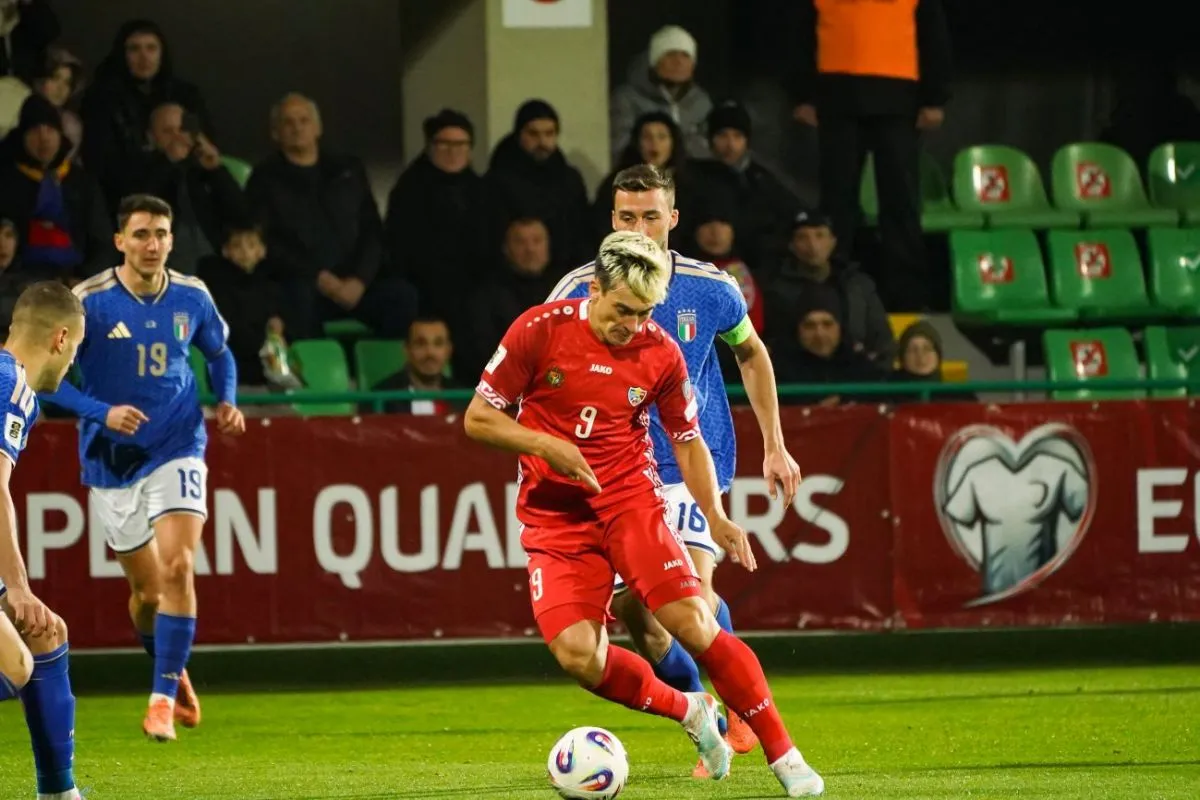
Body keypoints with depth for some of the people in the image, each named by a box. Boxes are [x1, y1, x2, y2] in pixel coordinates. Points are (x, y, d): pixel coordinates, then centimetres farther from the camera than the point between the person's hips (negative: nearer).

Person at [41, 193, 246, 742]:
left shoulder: (192, 297, -2)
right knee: (148, 590, 8)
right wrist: (103, 413, -23)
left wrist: (226, 402, -1)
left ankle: (163, 698, -12)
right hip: (112, 460, -1)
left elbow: (219, 353, 17)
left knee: (177, 568, -19)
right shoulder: (89, 302, -12)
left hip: (177, 450, 1)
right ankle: (173, 674, 37)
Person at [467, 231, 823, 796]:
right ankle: (688, 712, 9)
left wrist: (716, 518, -2)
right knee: (578, 656, -18)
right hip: (554, 514, 0)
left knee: (694, 623, -17)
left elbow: (688, 441, 11)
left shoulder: (660, 353, -3)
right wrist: (547, 445, -19)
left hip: (630, 499, 0)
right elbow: (478, 418, -3)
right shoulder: (541, 330, -8)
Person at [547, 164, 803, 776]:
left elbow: (751, 354, 13)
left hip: (694, 459, -2)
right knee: (633, 609, -1)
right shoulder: (579, 292, -7)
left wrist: (775, 446, 13)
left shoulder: (710, 289, -6)